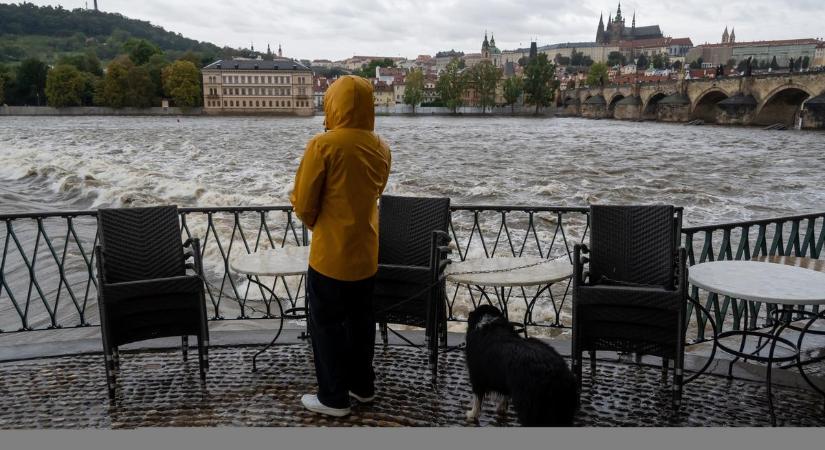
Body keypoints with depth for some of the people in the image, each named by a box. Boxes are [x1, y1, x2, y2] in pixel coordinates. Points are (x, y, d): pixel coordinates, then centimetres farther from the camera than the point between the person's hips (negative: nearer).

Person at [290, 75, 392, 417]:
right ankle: (362, 385, 32)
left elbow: (303, 205, -10)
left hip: (331, 254, -6)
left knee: (327, 324, 8)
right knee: (361, 320, 19)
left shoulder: (323, 145, -17)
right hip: (366, 252, 6)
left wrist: (316, 225, 8)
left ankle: (333, 397, 18)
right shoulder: (381, 148, 1)